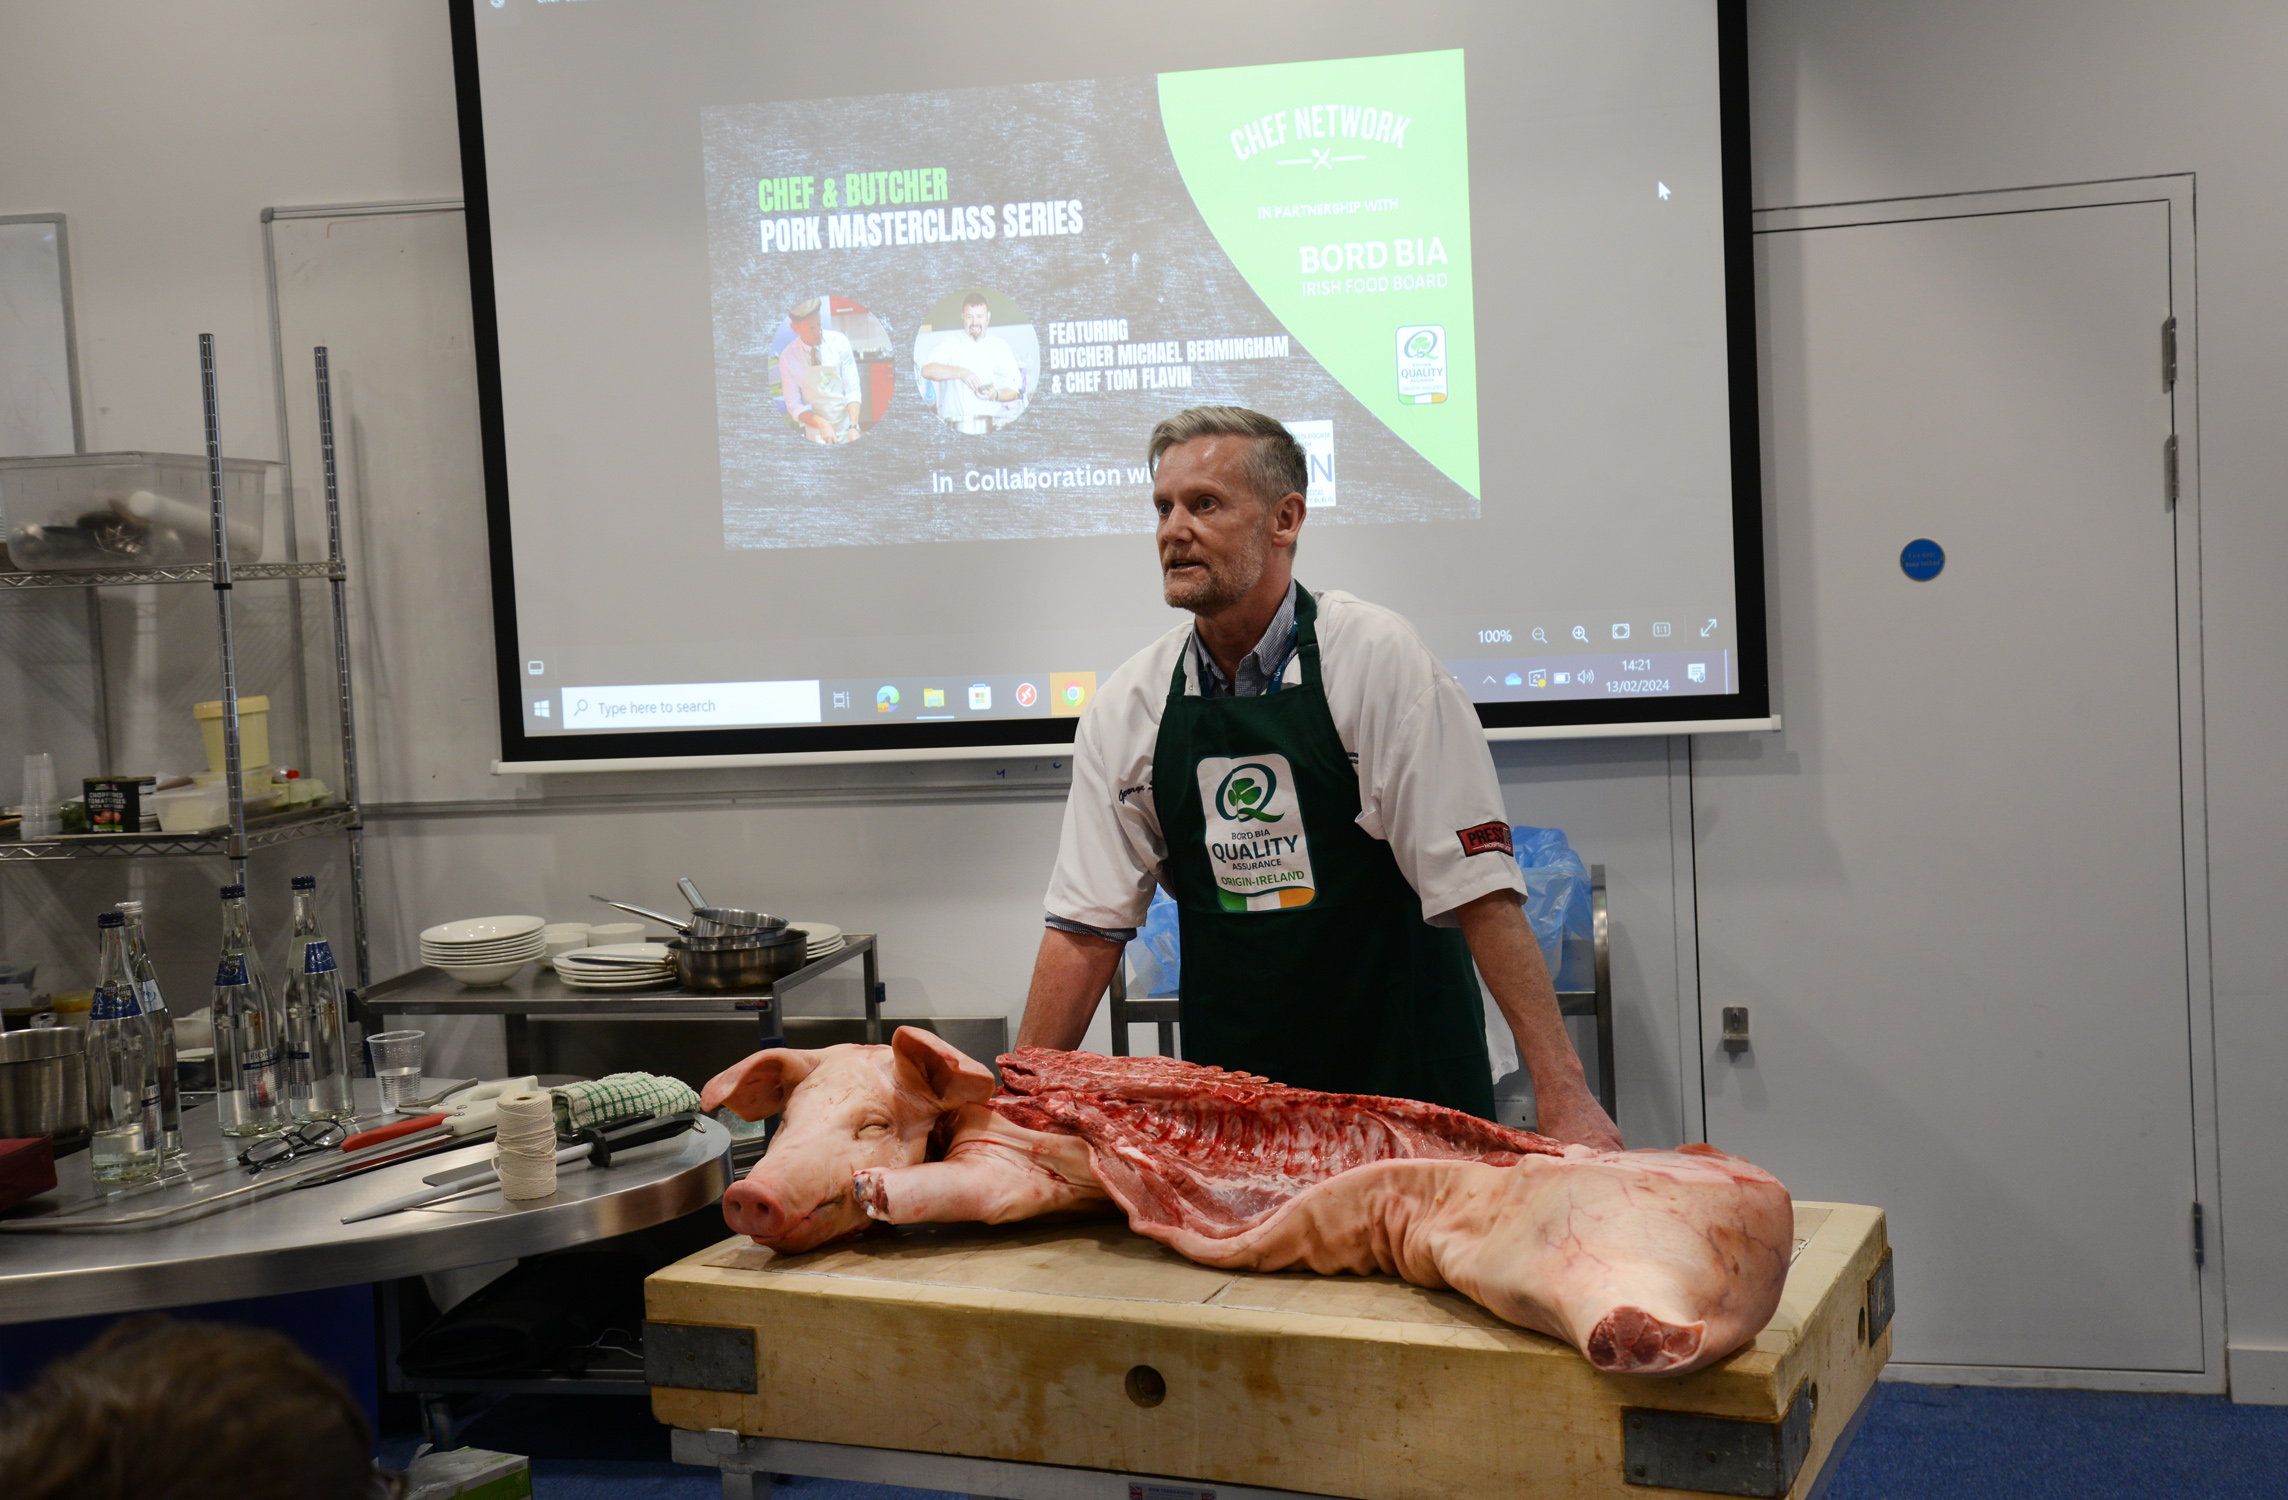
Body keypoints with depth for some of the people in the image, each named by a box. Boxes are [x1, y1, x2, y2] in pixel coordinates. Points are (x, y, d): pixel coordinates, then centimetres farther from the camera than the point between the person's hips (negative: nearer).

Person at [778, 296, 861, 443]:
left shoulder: (839, 341, -5)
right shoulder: (787, 357, -6)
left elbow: (852, 390, -6)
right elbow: (794, 406, -3)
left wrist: (853, 427, -21)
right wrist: (821, 423, -21)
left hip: (847, 430, 1)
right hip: (817, 435, -1)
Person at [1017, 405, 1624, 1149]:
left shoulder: (1376, 658, -11)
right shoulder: (1127, 706, 1)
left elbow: (1478, 889, -16)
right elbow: (1086, 927, 3)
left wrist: (1561, 1090, -21)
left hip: (1402, 1074, -3)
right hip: (1231, 1099, 3)